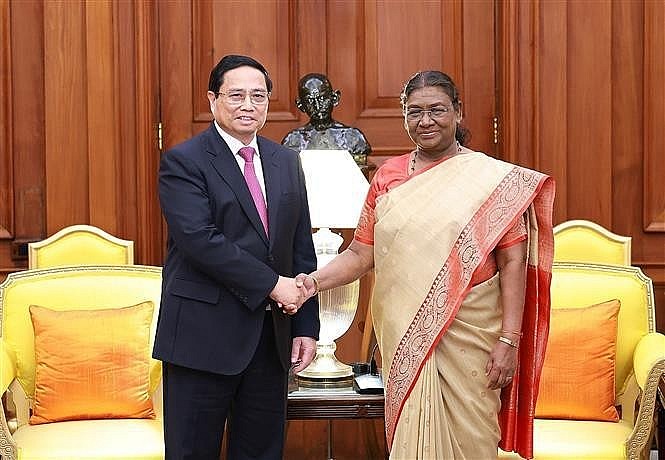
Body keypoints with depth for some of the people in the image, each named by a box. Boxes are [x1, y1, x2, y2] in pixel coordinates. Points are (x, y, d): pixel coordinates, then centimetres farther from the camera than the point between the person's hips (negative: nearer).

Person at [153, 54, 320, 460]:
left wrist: (306, 326, 5)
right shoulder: (183, 162, -6)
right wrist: (271, 284, -18)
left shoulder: (286, 161, 12)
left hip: (273, 335, 5)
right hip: (205, 335, -5)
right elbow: (200, 239, -18)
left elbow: (302, 248, 11)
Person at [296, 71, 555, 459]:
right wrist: (314, 281, -9)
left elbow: (512, 263, -5)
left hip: (469, 335, -2)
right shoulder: (388, 176, 9)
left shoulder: (492, 178, -2)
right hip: (405, 336, 3)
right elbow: (362, 253, 8)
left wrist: (508, 340, -11)